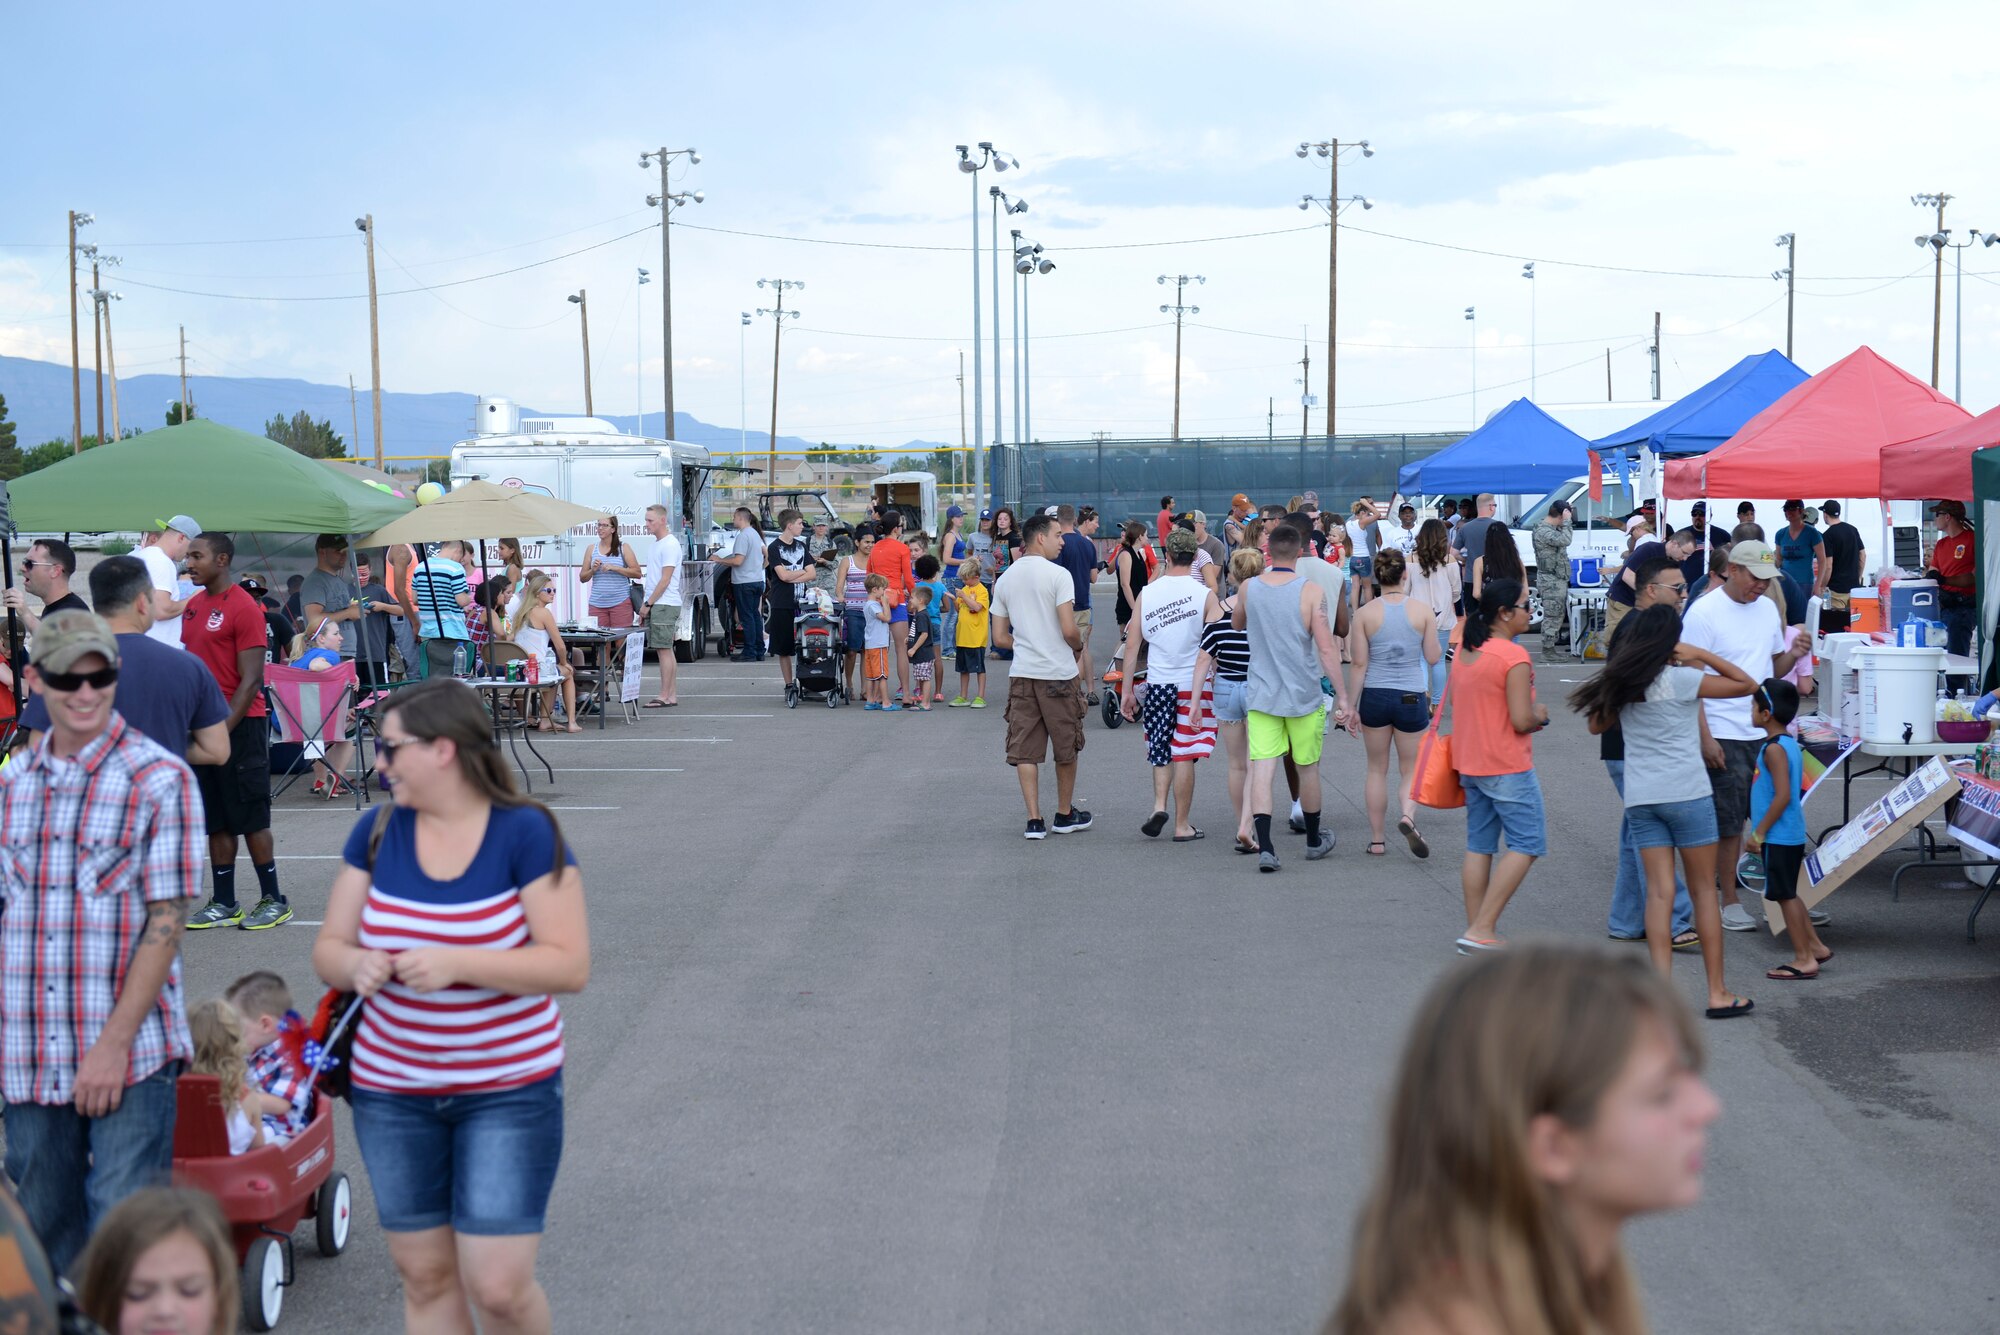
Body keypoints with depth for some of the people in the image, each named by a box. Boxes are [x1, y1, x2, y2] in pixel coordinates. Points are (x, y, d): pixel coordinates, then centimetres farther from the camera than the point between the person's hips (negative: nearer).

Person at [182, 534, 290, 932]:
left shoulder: (243, 607, -11)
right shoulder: (193, 606, 12)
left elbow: (251, 679, -14)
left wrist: (224, 728, -19)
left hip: (240, 725, -7)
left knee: (251, 818, -2)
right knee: (216, 820, 9)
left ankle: (273, 901, 6)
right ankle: (224, 905, 15)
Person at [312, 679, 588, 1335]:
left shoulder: (526, 833, -12)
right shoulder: (378, 831, 0)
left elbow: (570, 965, -16)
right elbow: (328, 947, 5)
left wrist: (456, 964, -26)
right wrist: (355, 964, -19)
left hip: (508, 1090, -4)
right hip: (393, 1090, 4)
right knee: (424, 1277, 11)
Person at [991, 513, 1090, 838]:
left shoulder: (1004, 580, 8)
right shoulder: (1057, 575, -10)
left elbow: (1000, 638, 9)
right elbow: (1069, 630, -17)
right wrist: (1078, 646, 4)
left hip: (1021, 674, 4)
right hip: (1058, 673, -4)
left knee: (1025, 750, 6)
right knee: (1066, 749, 12)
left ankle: (1034, 820, 2)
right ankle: (1065, 815, 23)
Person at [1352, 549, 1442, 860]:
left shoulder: (1365, 614, -5)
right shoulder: (1423, 610, -5)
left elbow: (1360, 664, -5)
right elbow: (1433, 657, 1)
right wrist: (1438, 642, 22)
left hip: (1375, 695, 1)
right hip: (1412, 697, 0)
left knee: (1377, 769, 15)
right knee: (1411, 768, 12)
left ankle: (1376, 840, 17)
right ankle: (1407, 814, -18)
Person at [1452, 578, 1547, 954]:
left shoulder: (1465, 652, 7)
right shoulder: (1513, 657, -18)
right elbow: (1522, 720, -21)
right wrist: (1540, 714, 1)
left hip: (1470, 763, 8)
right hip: (1508, 767, -8)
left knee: (1479, 846, 12)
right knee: (1526, 845, -1)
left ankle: (1476, 930, 15)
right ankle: (1482, 929, -7)